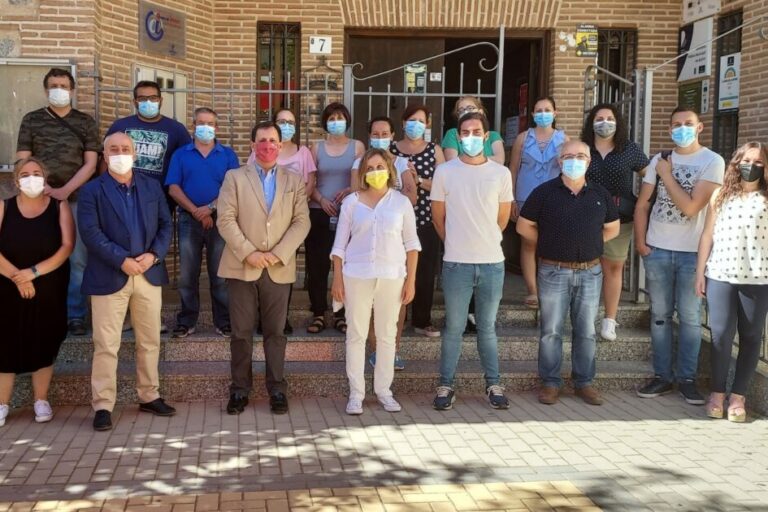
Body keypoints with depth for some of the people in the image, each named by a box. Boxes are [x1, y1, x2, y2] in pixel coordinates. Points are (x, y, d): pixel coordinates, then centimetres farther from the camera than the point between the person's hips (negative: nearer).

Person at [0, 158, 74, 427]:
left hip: (48, 290, 0)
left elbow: (67, 246, -9)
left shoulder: (59, 207, 1)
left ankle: (41, 401, 17)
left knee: (43, 344, 6)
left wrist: (34, 271, -17)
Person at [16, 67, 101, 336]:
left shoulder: (85, 122, 8)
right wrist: (43, 189, -10)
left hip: (76, 199, 0)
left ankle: (76, 316, 5)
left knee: (78, 259, -2)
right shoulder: (31, 120, 10)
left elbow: (90, 164, 2)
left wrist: (64, 190, -10)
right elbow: (22, 161, 4)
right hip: (40, 199, 1)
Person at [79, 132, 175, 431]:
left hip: (149, 274, 4)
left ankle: (149, 397, 24)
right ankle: (103, 406, 5)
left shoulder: (152, 187, 11)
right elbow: (90, 232, -11)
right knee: (106, 346, -2)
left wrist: (154, 255, -10)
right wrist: (121, 260, -18)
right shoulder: (92, 190, -1)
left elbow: (166, 225, 7)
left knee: (150, 341, 11)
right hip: (109, 277, -4)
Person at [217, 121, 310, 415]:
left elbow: (302, 222, 1)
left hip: (279, 268, 1)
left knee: (275, 332, 6)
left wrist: (278, 254, -11)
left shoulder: (294, 181, 9)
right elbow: (225, 220, -4)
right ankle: (240, 389, 12)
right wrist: (248, 253, -14)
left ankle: (277, 389, 12)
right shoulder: (234, 178, 5)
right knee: (241, 333, 3)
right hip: (242, 267, -1)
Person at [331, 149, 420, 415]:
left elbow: (411, 243, 5)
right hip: (356, 275, 0)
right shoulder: (351, 202, 3)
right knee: (356, 334, 3)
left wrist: (411, 280, 0)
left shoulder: (401, 202, 4)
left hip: (392, 276, 1)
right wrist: (337, 279, -2)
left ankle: (383, 390, 18)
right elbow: (339, 244, 4)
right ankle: (356, 393, 10)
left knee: (387, 334, 8)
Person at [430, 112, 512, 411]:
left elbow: (503, 217, 12)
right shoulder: (444, 171, -1)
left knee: (487, 328, 12)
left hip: (492, 262, 1)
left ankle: (493, 384, 22)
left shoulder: (501, 173, 3)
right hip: (456, 263, -1)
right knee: (453, 328, 4)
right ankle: (446, 385, 14)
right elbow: (438, 217, 7)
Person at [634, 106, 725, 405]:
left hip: (693, 252, -3)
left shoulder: (713, 162, -6)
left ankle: (687, 378, 13)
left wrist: (667, 175, -9)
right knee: (660, 316, 8)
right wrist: (640, 242, 1)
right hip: (657, 250, 3)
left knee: (690, 318, 3)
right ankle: (662, 376, 17)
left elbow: (691, 207, -16)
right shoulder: (659, 160, 7)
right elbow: (642, 204, 10)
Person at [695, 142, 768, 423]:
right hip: (720, 275, 1)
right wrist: (700, 271, 7)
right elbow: (707, 235, 9)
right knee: (721, 334, 1)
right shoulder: (721, 195, 8)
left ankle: (738, 396, 14)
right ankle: (717, 392, 14)